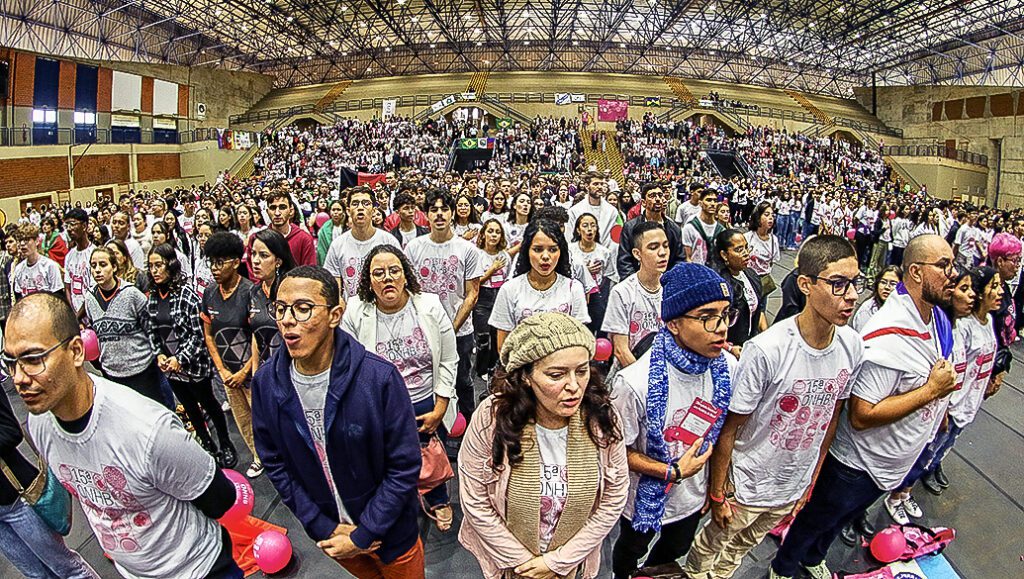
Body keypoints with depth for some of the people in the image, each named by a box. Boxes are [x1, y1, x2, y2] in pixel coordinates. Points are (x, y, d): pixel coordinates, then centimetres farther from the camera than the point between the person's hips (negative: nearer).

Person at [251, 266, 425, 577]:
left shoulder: (379, 376, -27)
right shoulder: (266, 382, -14)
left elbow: (405, 465, -20)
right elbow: (275, 464, -5)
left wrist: (363, 535, -17)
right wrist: (323, 528, -10)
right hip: (327, 530, 4)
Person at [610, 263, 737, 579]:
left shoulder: (727, 367, -18)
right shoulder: (634, 383, -37)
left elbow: (721, 429, 0)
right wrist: (674, 472, -24)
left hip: (694, 497, 4)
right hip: (645, 499, -4)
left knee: (676, 549, 32)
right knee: (630, 550, 27)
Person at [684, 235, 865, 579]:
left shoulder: (853, 347, -12)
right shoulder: (766, 350, -30)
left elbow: (831, 417, 4)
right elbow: (729, 429, -20)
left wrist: (812, 479, 12)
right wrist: (716, 494, -11)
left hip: (794, 487, 5)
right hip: (748, 485, -4)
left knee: (742, 547, 28)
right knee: (711, 544, 19)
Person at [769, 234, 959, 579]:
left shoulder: (939, 318, -2)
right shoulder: (889, 336, -32)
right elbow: (861, 415, -33)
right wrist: (931, 390, -28)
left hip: (895, 465, 8)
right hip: (858, 464, -8)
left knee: (841, 519, 30)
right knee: (816, 520, 15)